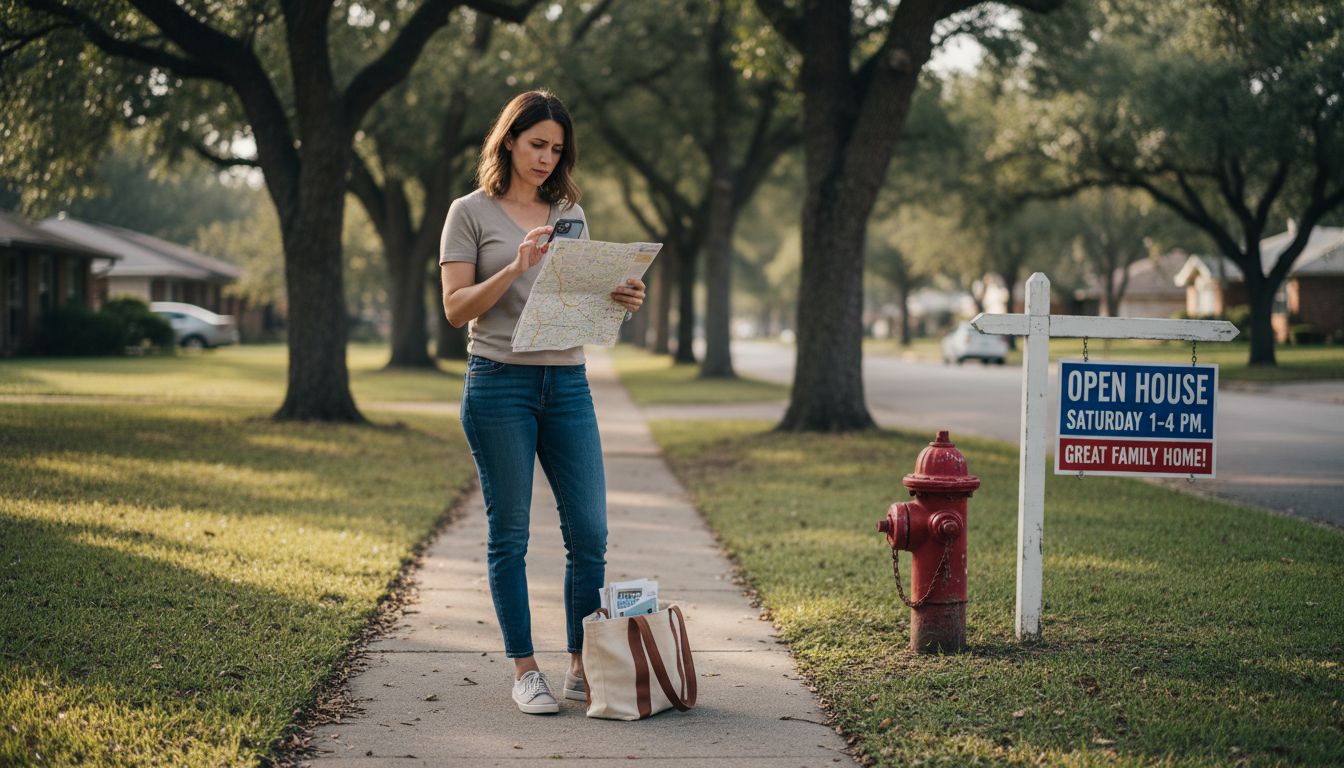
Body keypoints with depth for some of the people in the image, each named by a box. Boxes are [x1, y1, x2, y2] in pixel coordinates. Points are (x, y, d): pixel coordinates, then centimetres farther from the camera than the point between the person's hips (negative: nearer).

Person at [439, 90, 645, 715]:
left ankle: (581, 667, 12)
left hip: (568, 383, 4)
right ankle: (525, 671, 11)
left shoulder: (569, 213, 15)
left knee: (589, 533, 0)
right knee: (509, 534, 2)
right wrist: (517, 267, -17)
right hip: (499, 384, -4)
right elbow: (456, 308, -4)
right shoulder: (472, 212, 2)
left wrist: (622, 300, -3)